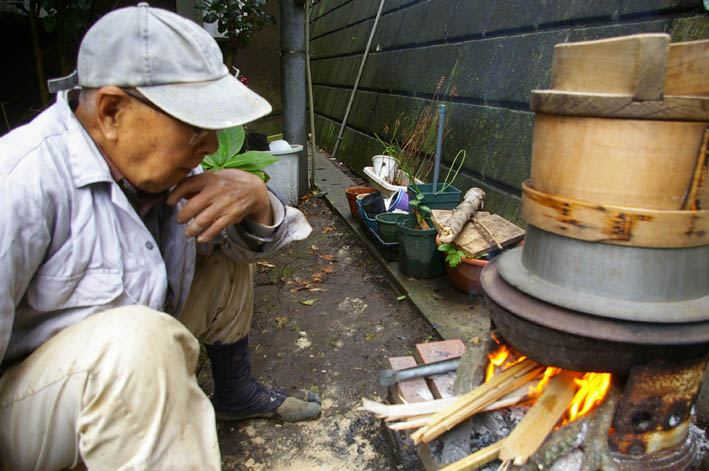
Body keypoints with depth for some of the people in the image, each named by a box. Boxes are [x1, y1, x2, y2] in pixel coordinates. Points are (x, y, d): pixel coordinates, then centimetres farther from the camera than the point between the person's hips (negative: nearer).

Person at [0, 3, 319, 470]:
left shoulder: (160, 162, -7)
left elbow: (243, 243, 1)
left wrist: (257, 200, -21)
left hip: (132, 369, 8)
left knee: (227, 262, 6)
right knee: (139, 337, -36)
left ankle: (236, 395, 23)